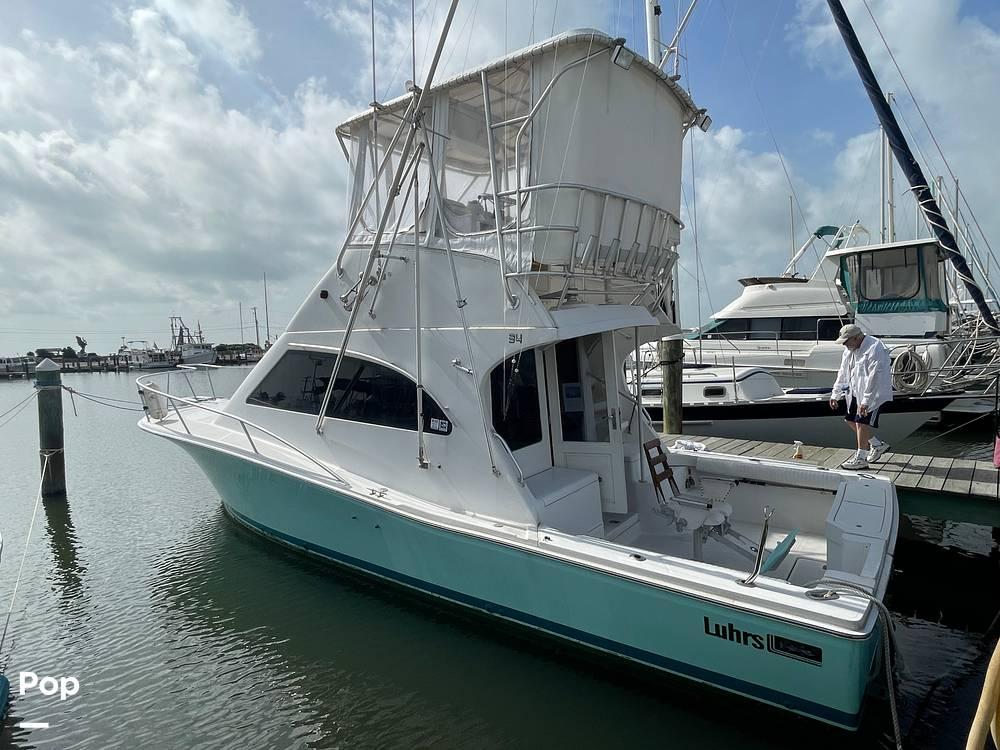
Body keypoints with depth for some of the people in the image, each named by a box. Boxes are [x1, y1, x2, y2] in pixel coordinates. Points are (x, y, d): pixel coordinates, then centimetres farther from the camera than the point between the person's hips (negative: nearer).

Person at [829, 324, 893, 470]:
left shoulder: (875, 349, -22)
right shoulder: (849, 349, 8)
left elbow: (874, 378, -26)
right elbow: (843, 373, 14)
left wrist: (865, 401, -28)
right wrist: (835, 394, 12)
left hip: (873, 393, -9)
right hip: (856, 392, 10)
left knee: (862, 422, -11)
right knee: (850, 419, 12)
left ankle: (861, 458, -2)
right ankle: (877, 445, 27)